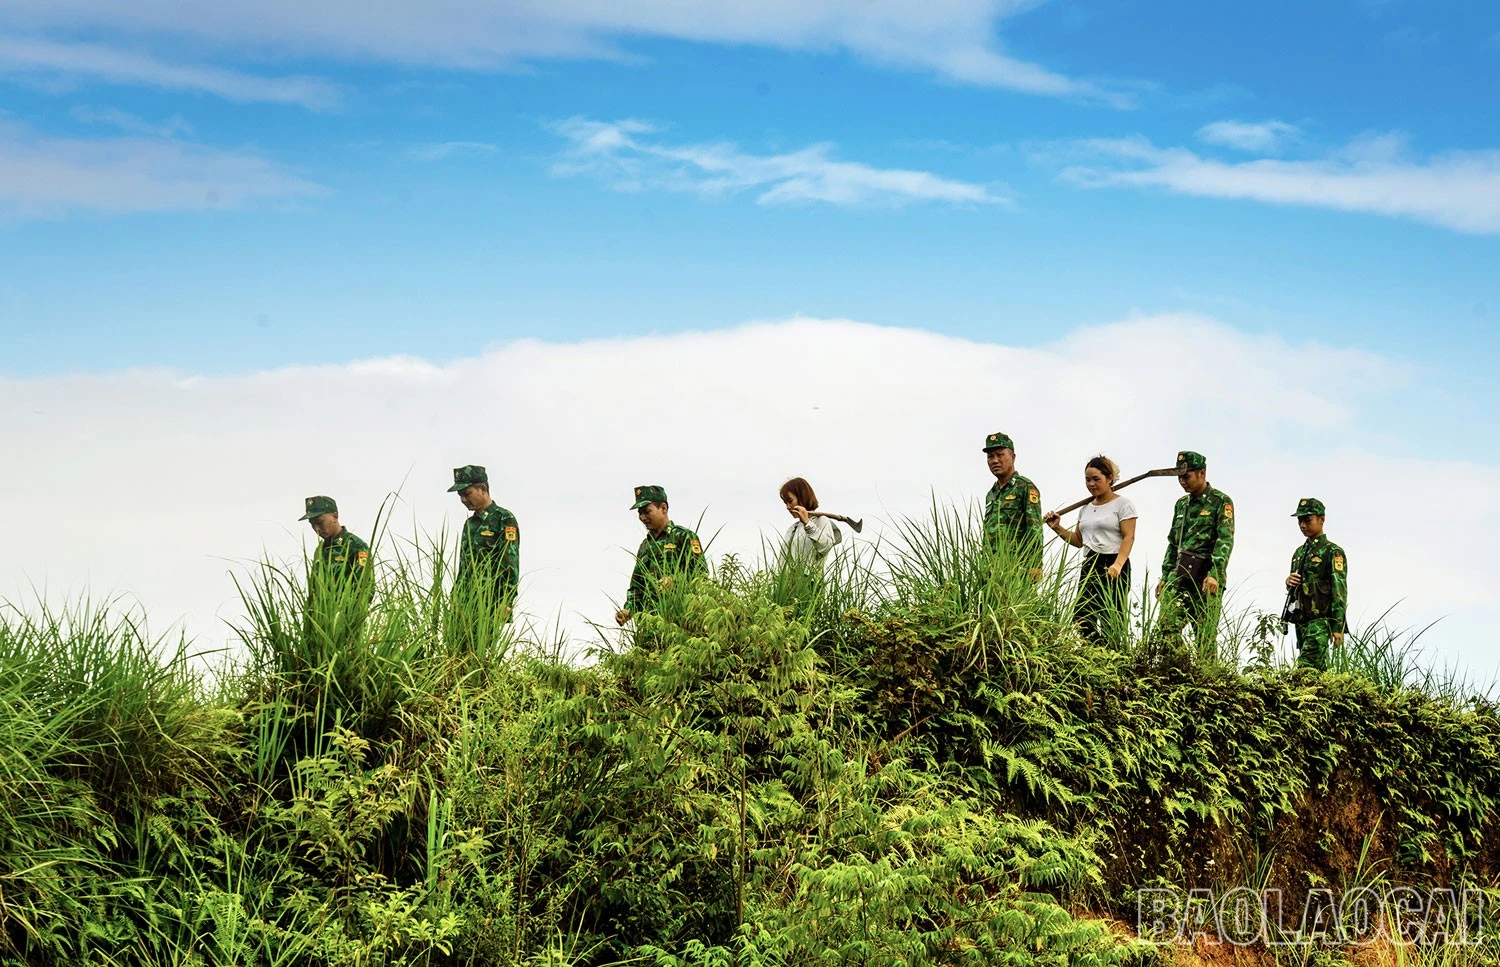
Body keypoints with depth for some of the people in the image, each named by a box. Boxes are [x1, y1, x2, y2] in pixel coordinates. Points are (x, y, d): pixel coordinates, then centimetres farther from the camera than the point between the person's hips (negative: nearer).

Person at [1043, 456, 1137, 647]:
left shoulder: (1122, 504, -1)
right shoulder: (1086, 508, 19)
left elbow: (1128, 537, -10)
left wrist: (1118, 564, -24)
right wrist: (1057, 528, 8)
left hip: (1113, 567, -7)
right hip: (1089, 566, 7)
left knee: (1111, 622, -11)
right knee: (1081, 619, -3)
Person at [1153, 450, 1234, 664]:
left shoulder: (1221, 502, -2)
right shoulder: (1181, 504, 19)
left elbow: (1225, 541, -13)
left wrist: (1214, 575, -25)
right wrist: (1165, 576, 15)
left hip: (1206, 577, -6)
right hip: (1179, 575, 6)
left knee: (1205, 635, -4)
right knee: (1166, 627, -9)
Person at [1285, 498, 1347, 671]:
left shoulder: (1333, 552, -4)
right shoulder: (1299, 552, 19)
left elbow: (1340, 591, -11)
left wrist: (1338, 627, -17)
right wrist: (1289, 581, 2)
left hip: (1321, 620, -8)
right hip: (1301, 620, 8)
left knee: (1306, 667, -20)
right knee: (1318, 669, 9)